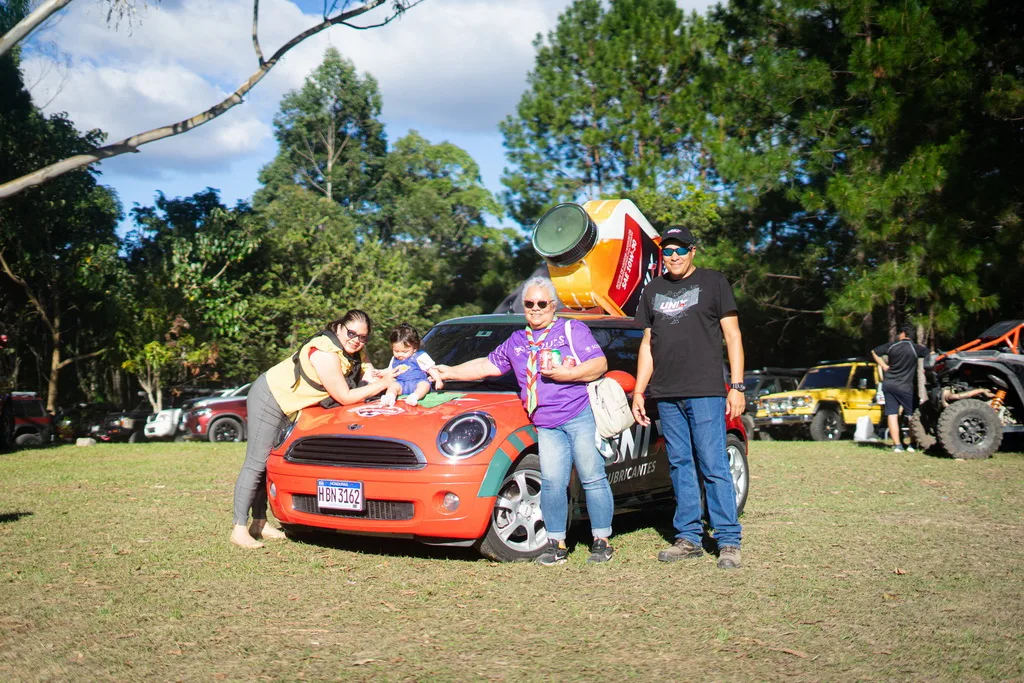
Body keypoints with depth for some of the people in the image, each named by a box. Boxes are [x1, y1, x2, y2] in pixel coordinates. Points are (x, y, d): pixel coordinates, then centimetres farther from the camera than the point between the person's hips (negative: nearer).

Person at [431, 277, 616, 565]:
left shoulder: (573, 330, 6)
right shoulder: (516, 341, 21)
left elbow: (600, 363, -2)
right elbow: (488, 365, 30)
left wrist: (566, 374, -14)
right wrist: (449, 372, 26)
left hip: (582, 415, -4)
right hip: (546, 425, 4)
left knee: (592, 478, -3)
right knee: (552, 482, -8)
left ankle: (602, 541, 4)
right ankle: (556, 544, -1)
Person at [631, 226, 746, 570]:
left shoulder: (713, 282, 6)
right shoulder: (653, 290, 18)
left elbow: (732, 335, 3)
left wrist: (737, 386, -5)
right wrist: (638, 392, 14)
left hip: (705, 391, -5)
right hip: (667, 396, 5)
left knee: (714, 466, -7)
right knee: (680, 466, 6)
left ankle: (729, 541, -3)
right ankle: (688, 538, 11)